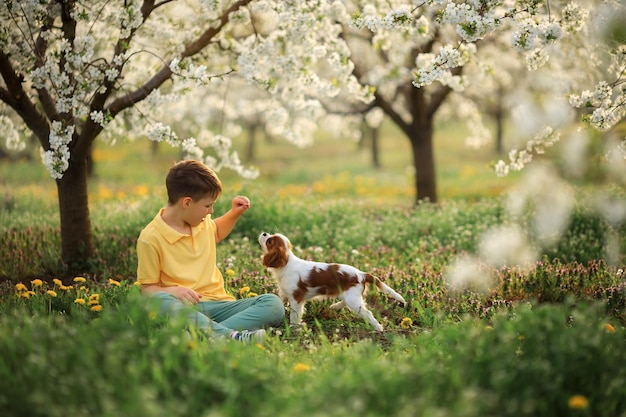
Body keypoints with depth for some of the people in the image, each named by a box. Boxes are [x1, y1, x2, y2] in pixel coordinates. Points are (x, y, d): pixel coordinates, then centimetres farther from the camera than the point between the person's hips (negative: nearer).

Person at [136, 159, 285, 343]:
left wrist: (235, 213, 23)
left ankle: (216, 333, -39)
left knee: (273, 304, -18)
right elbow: (148, 288, -3)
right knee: (160, 301, -41)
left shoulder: (203, 222, 14)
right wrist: (173, 290, -23)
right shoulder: (151, 238, -6)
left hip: (218, 304, 6)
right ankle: (232, 335, -49)